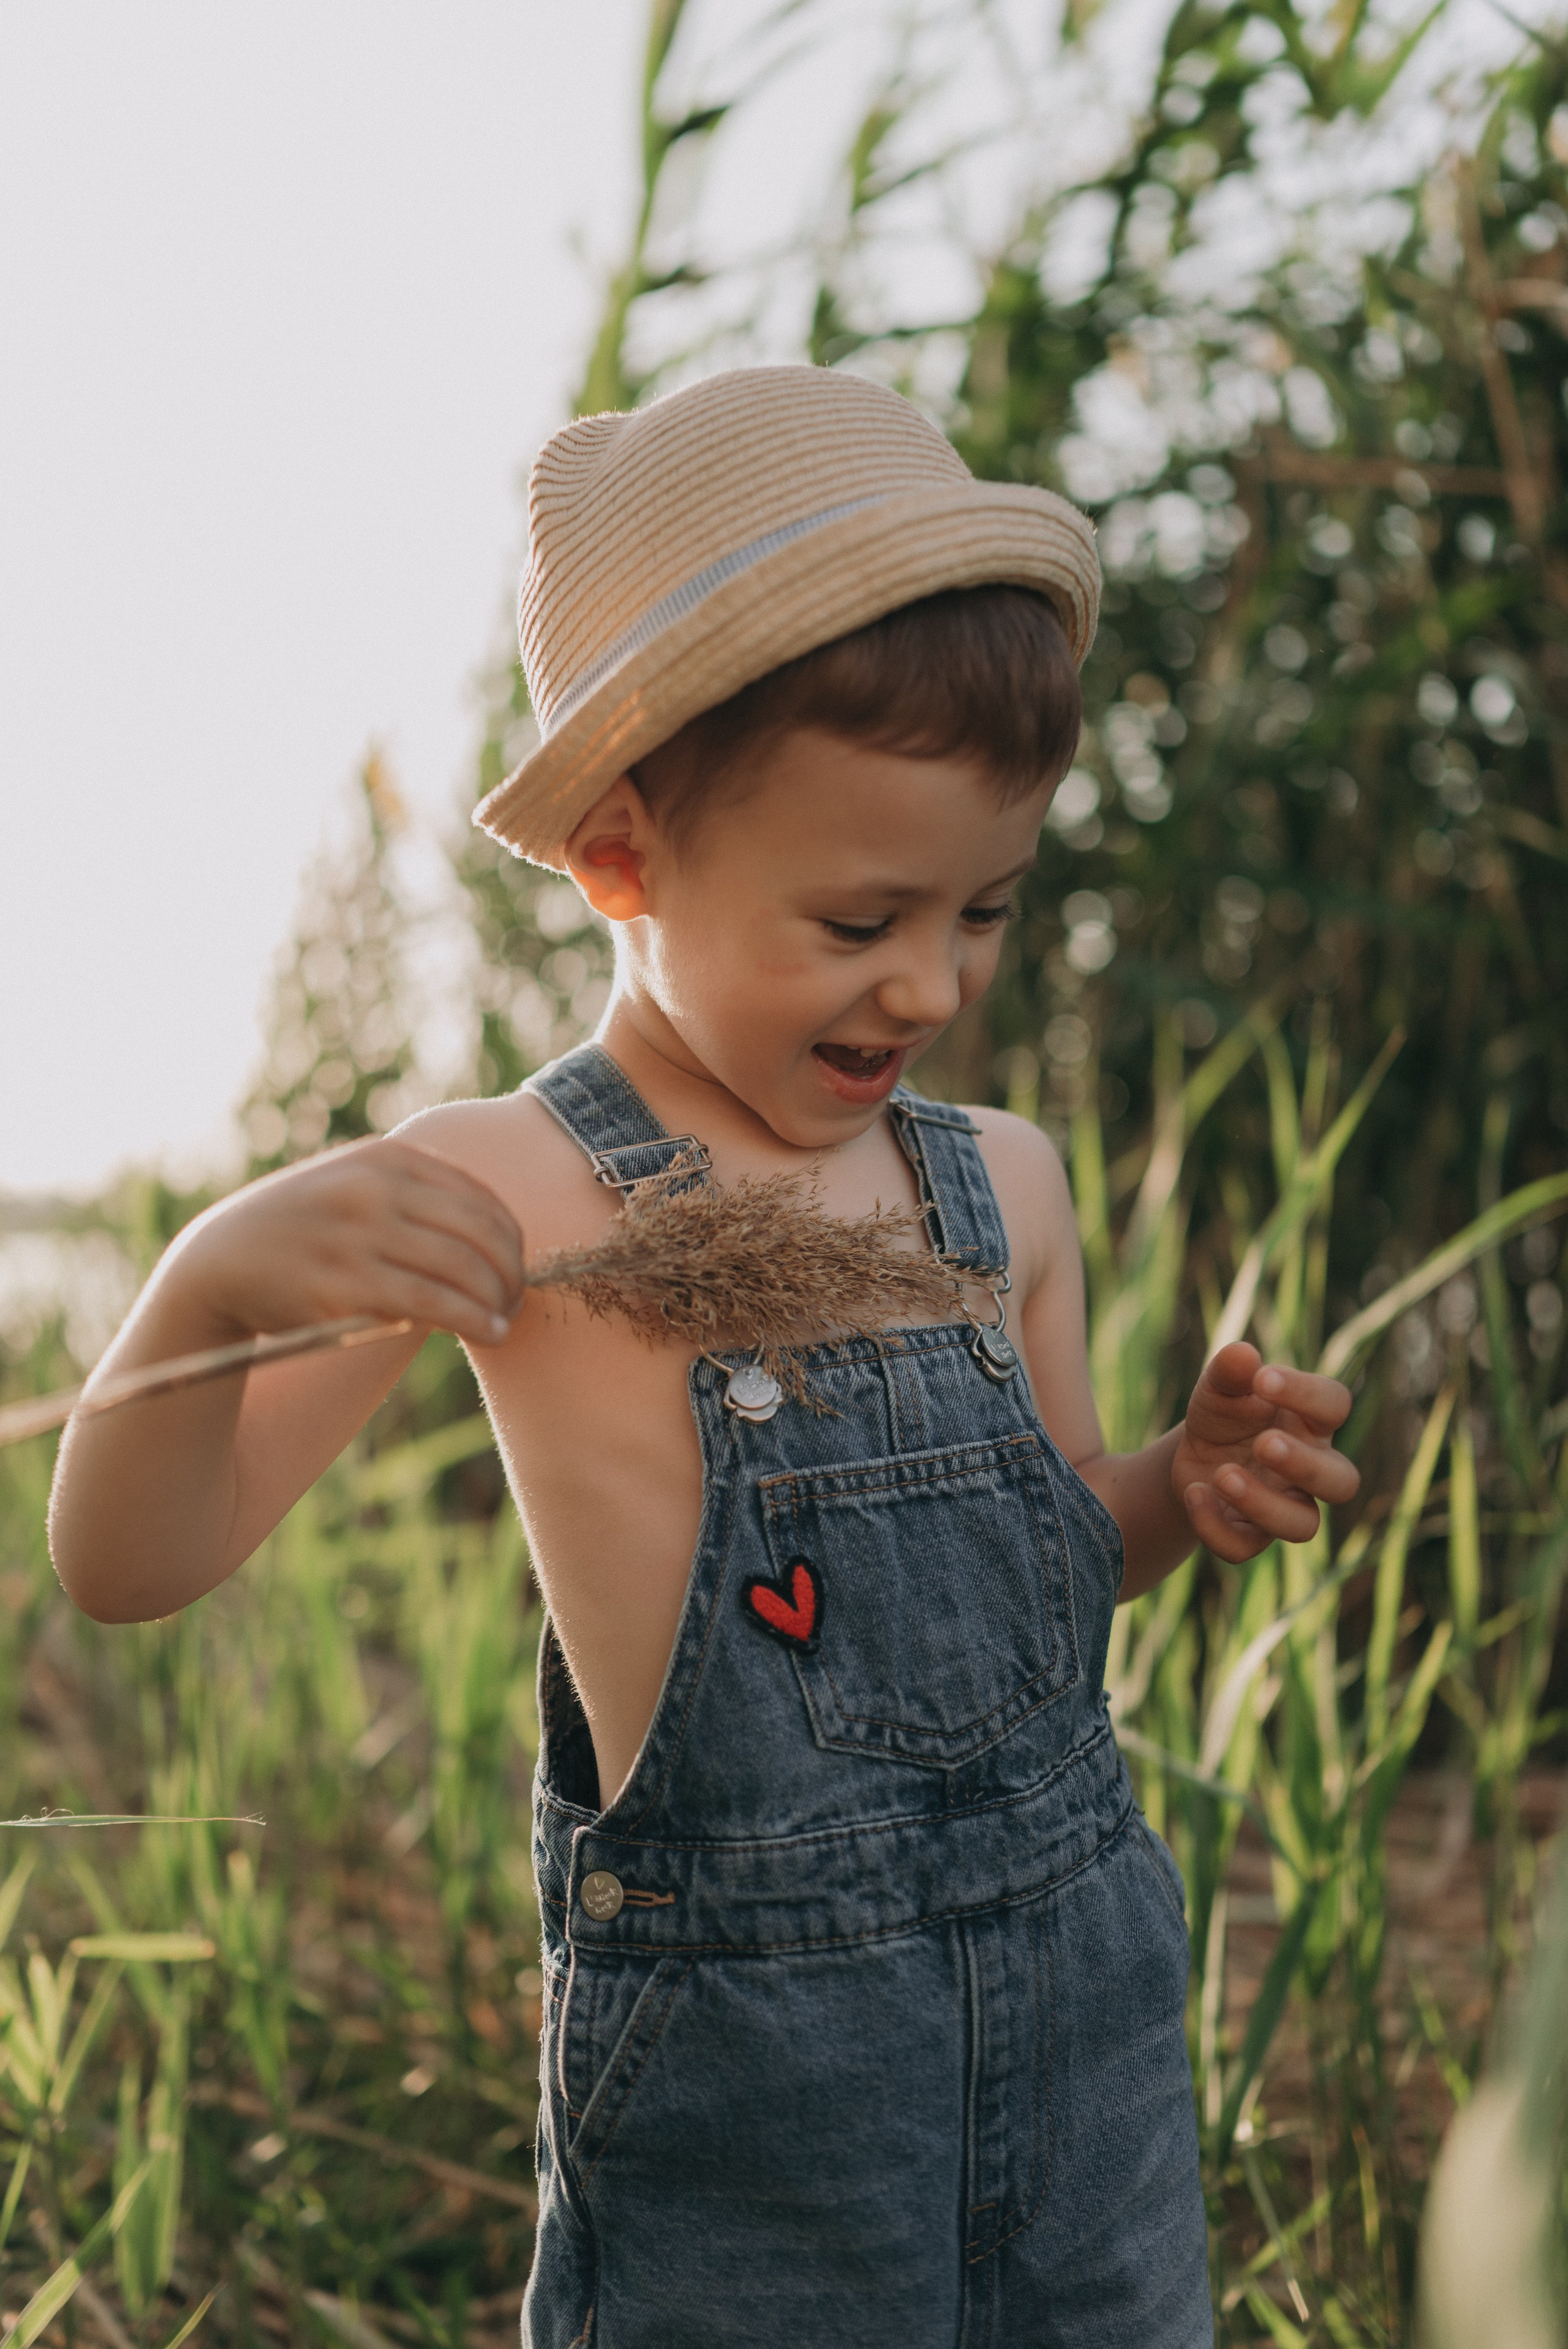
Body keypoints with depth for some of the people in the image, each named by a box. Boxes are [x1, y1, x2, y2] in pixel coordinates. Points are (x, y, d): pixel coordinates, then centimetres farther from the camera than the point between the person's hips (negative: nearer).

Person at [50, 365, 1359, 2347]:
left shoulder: (1006, 1184, 3)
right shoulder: (507, 1199, -14)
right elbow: (128, 1568, -15)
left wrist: (1188, 1493, -3)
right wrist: (215, 1277, -33)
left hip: (1089, 1994, 6)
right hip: (737, 2045, -5)